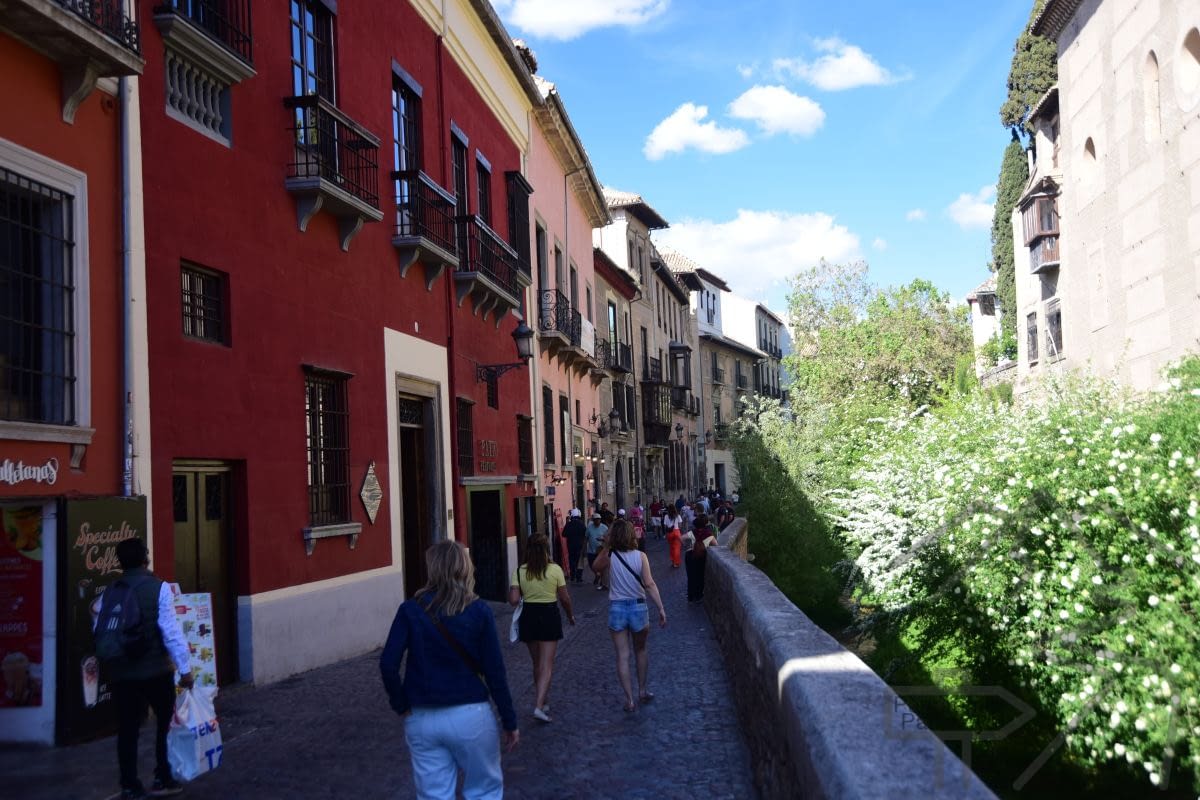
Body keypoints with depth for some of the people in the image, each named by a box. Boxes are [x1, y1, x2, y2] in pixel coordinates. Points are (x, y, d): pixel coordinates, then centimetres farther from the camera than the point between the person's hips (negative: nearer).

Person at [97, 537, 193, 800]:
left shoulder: (110, 592, 4)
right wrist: (185, 668, -10)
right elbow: (171, 631, -14)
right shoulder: (158, 587, -9)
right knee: (166, 723, 13)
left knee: (127, 729, 10)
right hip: (155, 670, -4)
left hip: (120, 672, 4)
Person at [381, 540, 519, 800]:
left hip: (421, 719, 2)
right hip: (469, 716, -1)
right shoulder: (479, 612, -8)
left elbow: (388, 664, -11)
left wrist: (402, 706, 3)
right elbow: (494, 671, -7)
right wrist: (509, 721, 2)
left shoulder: (410, 610, -5)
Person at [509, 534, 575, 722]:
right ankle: (539, 705, -12)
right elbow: (565, 598, -4)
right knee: (547, 665, 1)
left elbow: (513, 600, -11)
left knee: (537, 664, 18)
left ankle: (544, 701, 30)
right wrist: (570, 615, 13)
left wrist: (511, 589, 10)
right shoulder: (555, 570, -9)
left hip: (529, 616, 3)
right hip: (550, 615, -2)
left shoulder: (519, 572, -6)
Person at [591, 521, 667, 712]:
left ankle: (630, 699, 4)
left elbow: (595, 565, 13)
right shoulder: (640, 556, -9)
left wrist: (607, 546, 7)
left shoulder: (610, 556, -8)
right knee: (640, 650, 22)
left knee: (622, 656, 5)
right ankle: (642, 691, 29)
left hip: (616, 608, -1)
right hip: (638, 607, 1)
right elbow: (649, 584, -14)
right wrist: (661, 608, -11)